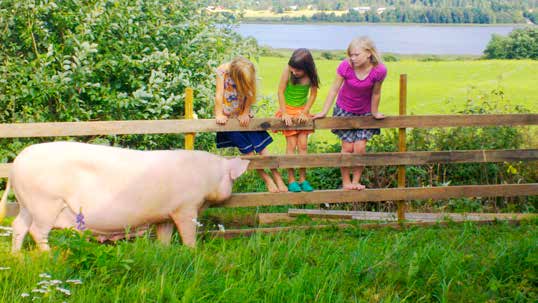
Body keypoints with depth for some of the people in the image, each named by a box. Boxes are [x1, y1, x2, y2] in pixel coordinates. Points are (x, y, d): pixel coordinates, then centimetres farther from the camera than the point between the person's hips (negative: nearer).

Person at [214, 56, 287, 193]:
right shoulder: (222, 71, -19)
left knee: (261, 146, -5)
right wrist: (219, 115, -16)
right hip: (228, 116, -2)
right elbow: (219, 94, -17)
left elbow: (250, 94, -7)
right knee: (247, 150, -5)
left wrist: (245, 113, -11)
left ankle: (277, 177, 0)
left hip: (244, 115, 2)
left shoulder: (249, 72, -11)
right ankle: (266, 179, 4)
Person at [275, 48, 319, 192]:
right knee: (291, 145, -3)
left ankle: (302, 179, 9)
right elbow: (281, 91, -14)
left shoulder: (311, 75, -14)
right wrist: (284, 113, -14)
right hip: (288, 110, -2)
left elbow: (313, 94, -5)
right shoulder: (287, 70, -20)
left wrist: (305, 112, -11)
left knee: (303, 145, 1)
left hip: (302, 111, 2)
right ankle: (291, 180, 1)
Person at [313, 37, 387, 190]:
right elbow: (334, 89, -14)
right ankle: (346, 182, 15)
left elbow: (375, 93, -11)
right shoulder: (345, 66, -25)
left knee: (360, 147, -5)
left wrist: (374, 113, 4)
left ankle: (356, 181, 15)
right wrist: (324, 112, -9)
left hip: (365, 112, 0)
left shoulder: (379, 70, -26)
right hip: (345, 110, 0)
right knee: (348, 147, -1)